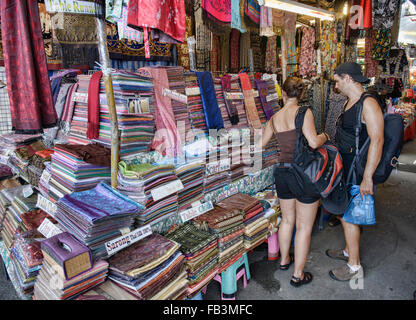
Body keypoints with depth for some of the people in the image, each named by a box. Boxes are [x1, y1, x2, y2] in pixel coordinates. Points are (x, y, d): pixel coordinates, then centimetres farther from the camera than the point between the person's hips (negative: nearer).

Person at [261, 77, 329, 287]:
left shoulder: (274, 118, 5)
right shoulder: (303, 112, -11)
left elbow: (260, 145, 14)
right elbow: (313, 142, -21)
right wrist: (324, 136, 1)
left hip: (282, 172, 6)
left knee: (287, 220, 23)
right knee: (304, 227, 8)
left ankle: (284, 260, 42)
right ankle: (298, 275, 20)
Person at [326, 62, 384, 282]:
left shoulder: (368, 104, -18)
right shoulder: (349, 102, 12)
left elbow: (377, 141, -24)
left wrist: (367, 178, -26)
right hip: (346, 169, 9)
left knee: (348, 216, -1)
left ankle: (354, 267, 15)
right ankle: (349, 251, 39)